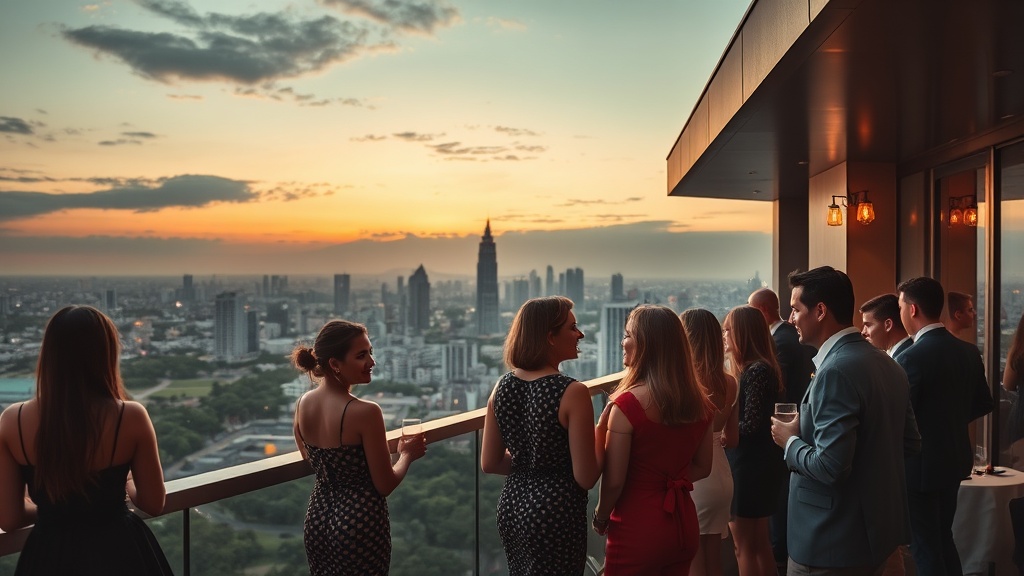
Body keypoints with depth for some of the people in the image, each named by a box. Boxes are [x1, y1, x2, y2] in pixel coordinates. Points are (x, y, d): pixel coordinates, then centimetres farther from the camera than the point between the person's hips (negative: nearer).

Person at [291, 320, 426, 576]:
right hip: (360, 524, -6)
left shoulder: (302, 404, -3)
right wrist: (407, 454, 1)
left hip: (318, 520, 6)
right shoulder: (365, 412, -24)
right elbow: (385, 485, -17)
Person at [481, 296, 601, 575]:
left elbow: (489, 463, 6)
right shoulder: (572, 393, -19)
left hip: (512, 507, 6)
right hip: (556, 514, -6)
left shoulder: (503, 386, -1)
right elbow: (585, 478, -17)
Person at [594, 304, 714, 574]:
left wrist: (600, 519, 1)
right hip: (684, 523, 6)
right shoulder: (700, 402, 0)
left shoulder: (628, 404, -20)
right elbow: (702, 467, 12)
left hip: (638, 527, -6)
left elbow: (614, 481, -16)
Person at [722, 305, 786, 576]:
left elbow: (750, 425, -23)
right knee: (759, 542, 18)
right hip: (755, 462, 10)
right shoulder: (752, 367, 11)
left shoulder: (757, 370, -19)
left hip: (750, 464, -10)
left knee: (745, 545, 1)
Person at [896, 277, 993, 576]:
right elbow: (983, 403, 11)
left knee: (925, 547, 5)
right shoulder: (969, 351, 1)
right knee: (943, 539, 22)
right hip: (954, 458, 8)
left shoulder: (913, 356, -23)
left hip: (922, 464, -8)